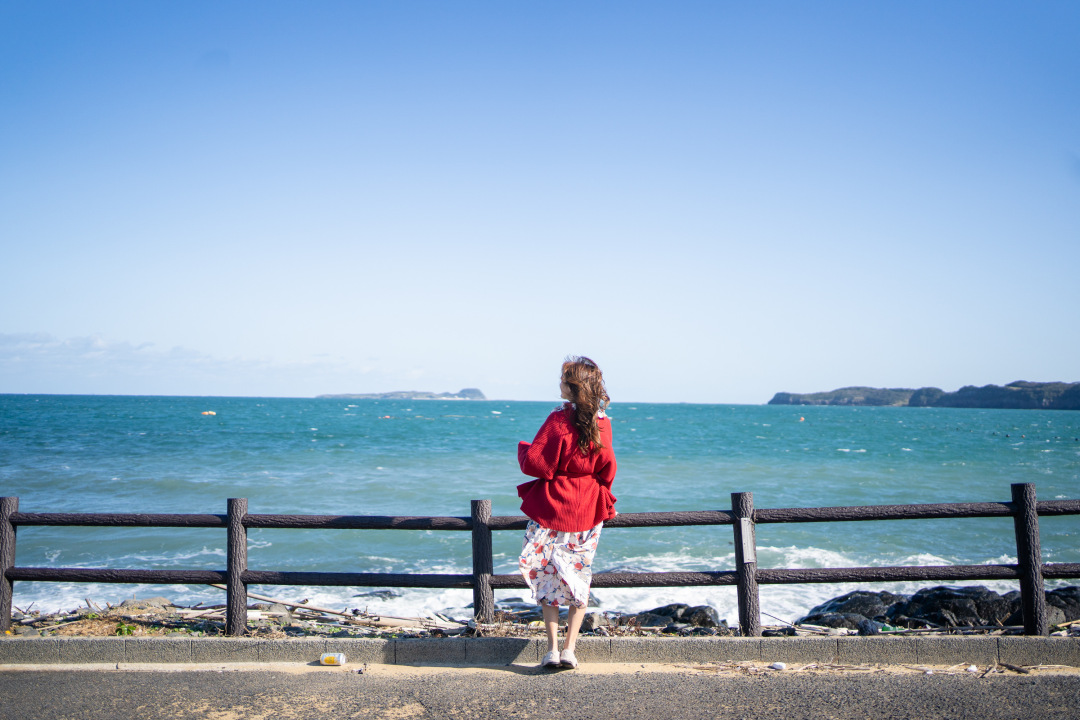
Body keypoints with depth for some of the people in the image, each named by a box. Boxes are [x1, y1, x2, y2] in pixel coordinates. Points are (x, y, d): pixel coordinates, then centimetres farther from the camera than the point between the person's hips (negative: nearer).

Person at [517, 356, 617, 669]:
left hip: (552, 508, -3)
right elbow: (607, 470, 5)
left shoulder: (559, 421, -17)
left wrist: (523, 448, 4)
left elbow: (535, 464, -16)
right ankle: (569, 649, 9)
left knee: (548, 576, 10)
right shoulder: (602, 423, -3)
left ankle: (552, 649, 5)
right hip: (588, 511, 4)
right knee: (579, 577, 13)